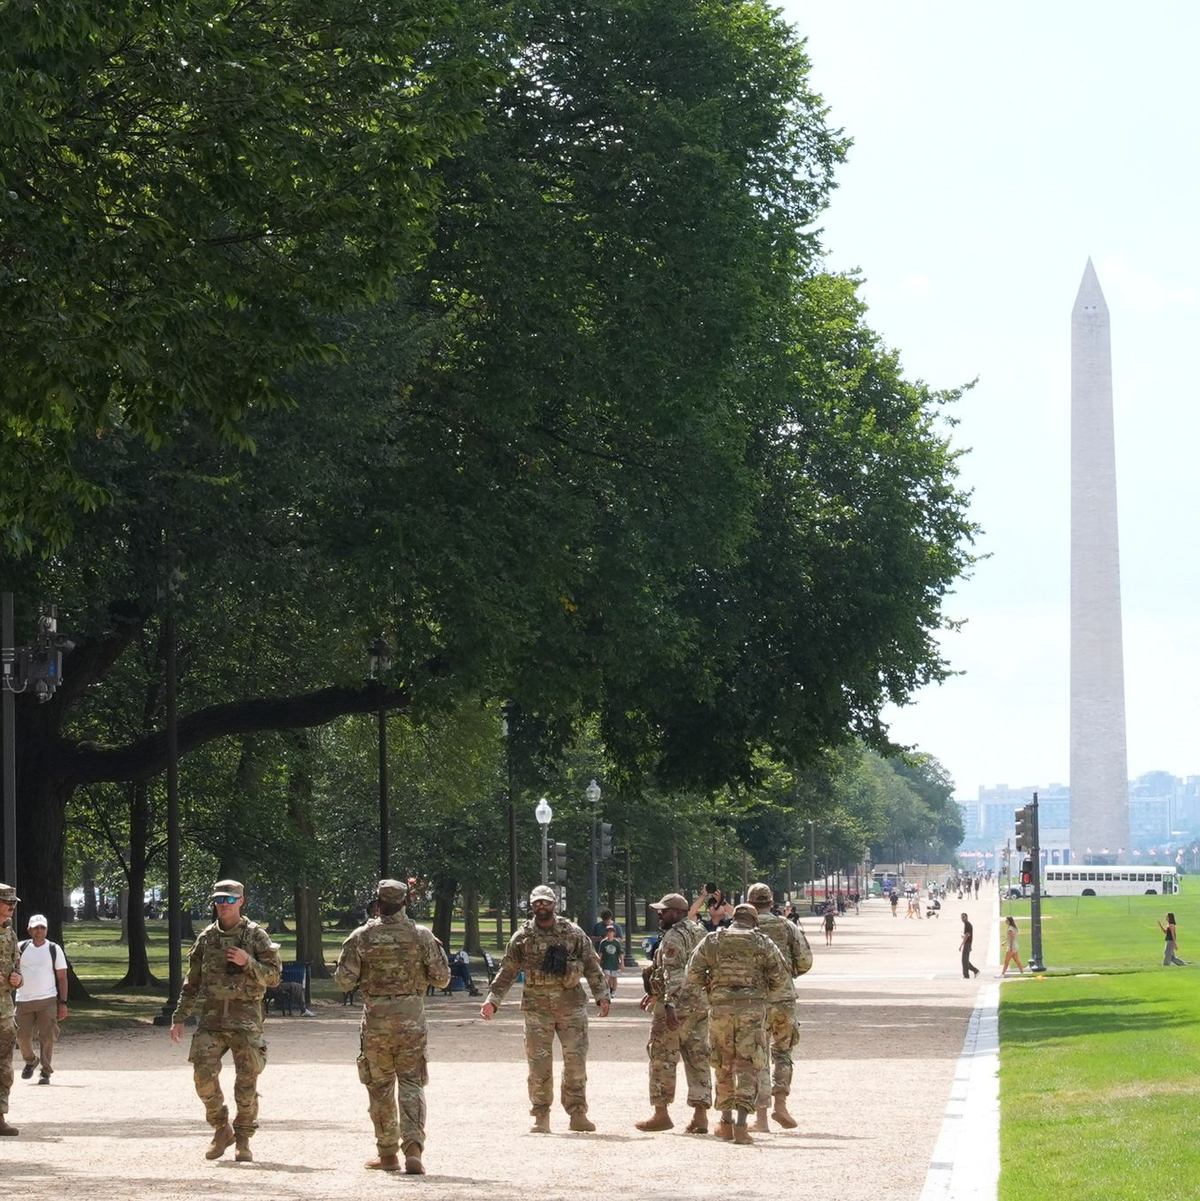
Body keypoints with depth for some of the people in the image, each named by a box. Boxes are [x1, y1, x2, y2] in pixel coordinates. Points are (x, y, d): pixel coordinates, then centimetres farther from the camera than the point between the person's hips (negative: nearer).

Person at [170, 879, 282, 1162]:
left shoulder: (256, 936, 0)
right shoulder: (206, 938, 9)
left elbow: (274, 977, -2)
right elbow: (192, 982, 15)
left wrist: (248, 963, -17)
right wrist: (179, 1017, 11)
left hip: (246, 1019, -3)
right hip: (212, 1016, 3)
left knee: (247, 1082, -1)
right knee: (204, 1075, -9)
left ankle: (243, 1139, 12)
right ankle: (221, 1130, 10)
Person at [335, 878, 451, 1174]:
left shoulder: (361, 937, -5)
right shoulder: (422, 936, -2)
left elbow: (344, 981, -4)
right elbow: (442, 979, 1)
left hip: (376, 1021, 0)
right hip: (412, 1020, 0)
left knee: (380, 1086, 12)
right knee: (411, 1084, 4)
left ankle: (388, 1154, 17)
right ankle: (413, 1148, -14)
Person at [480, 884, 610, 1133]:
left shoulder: (573, 933, 4)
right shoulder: (522, 938, 5)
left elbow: (592, 967, 6)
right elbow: (507, 972, 8)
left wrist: (602, 996, -3)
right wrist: (492, 1000, 0)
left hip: (572, 1006, 0)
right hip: (537, 1008, 0)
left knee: (576, 1061, -1)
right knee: (539, 1063, -2)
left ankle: (577, 1114, 7)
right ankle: (541, 1116, 6)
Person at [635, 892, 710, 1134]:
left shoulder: (674, 936, -12)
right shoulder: (699, 932, 17)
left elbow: (674, 973, -23)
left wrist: (669, 1005, -29)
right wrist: (656, 993, 31)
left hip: (679, 1004, -9)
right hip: (702, 1003, 9)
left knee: (662, 1056, 1)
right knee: (698, 1057, 7)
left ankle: (661, 1113, 3)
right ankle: (700, 1116, 4)